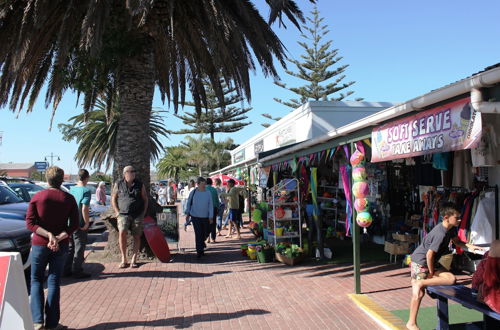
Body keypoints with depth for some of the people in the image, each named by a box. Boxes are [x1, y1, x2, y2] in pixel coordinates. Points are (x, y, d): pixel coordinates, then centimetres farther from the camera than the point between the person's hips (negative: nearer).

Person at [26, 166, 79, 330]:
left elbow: (30, 223, -10)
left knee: (36, 281, 12)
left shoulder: (37, 197, -4)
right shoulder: (69, 199, -1)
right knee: (54, 282, 9)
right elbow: (74, 225, -7)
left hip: (39, 244, -1)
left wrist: (48, 235, -16)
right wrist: (58, 238, -13)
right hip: (61, 247, 1)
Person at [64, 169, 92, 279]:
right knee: (79, 248, 3)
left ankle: (67, 270, 23)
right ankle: (77, 271, 8)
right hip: (79, 224, -7)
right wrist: (87, 223, -14)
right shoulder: (86, 191, -15)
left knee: (70, 247, 17)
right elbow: (84, 209, -23)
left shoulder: (72, 189, 7)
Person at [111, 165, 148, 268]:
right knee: (122, 233, -19)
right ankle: (124, 259, -8)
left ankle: (133, 260, 9)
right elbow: (113, 199, 10)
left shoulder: (140, 185, 7)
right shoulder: (118, 184, 4)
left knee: (137, 236, 1)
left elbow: (145, 199, 13)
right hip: (123, 214, -1)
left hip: (138, 215, 2)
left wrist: (143, 213, 5)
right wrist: (117, 212, 1)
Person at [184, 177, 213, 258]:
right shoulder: (193, 192, -4)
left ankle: (201, 248, 35)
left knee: (204, 234, 11)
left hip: (205, 217, 2)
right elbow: (188, 203, 8)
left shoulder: (208, 193, -2)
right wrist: (187, 213, 10)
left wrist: (211, 217, -3)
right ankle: (199, 251, 1)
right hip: (195, 216, -2)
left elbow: (210, 205, 0)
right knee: (198, 234, -5)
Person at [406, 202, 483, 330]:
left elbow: (457, 242, 19)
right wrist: (431, 273, -13)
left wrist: (469, 246, -1)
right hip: (420, 262, -9)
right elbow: (429, 254, -26)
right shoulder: (441, 233, -27)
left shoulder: (451, 228, 1)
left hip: (431, 262, 9)